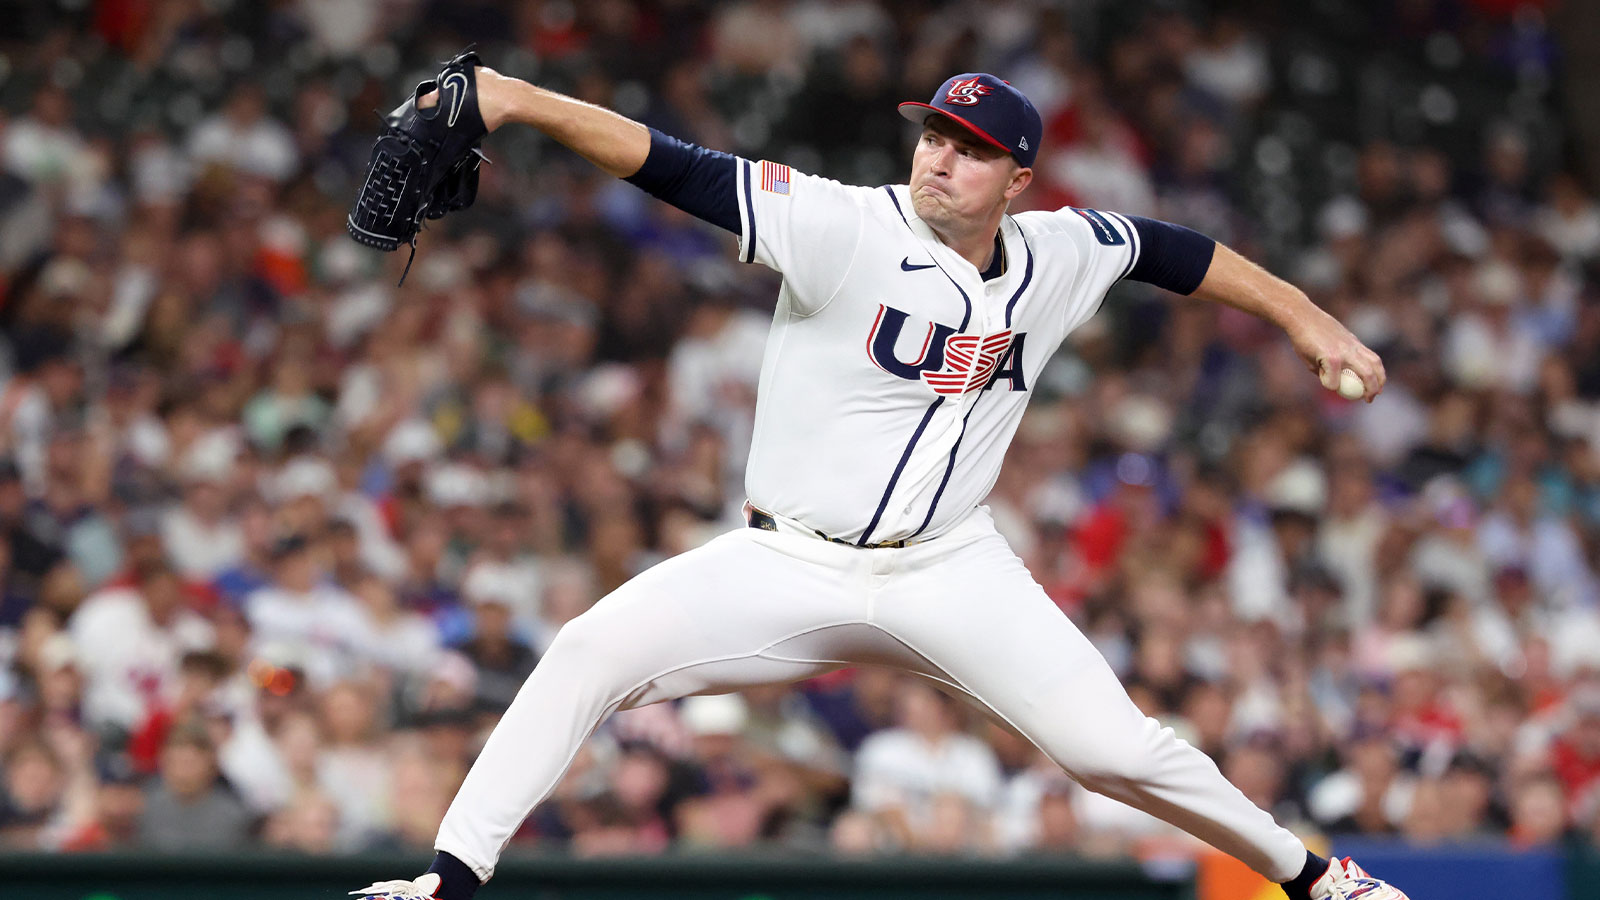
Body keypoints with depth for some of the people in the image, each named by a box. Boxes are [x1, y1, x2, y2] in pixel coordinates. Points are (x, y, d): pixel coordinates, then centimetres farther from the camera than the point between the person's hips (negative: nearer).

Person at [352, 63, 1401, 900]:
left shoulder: (1057, 257, 0)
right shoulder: (844, 228, -14)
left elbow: (1169, 248, 20)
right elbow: (674, 167, -23)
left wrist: (1304, 317, 20)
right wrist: (519, 98, -33)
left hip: (951, 570, 2)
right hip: (790, 566, -2)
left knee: (1115, 747, -7)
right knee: (591, 653, -20)